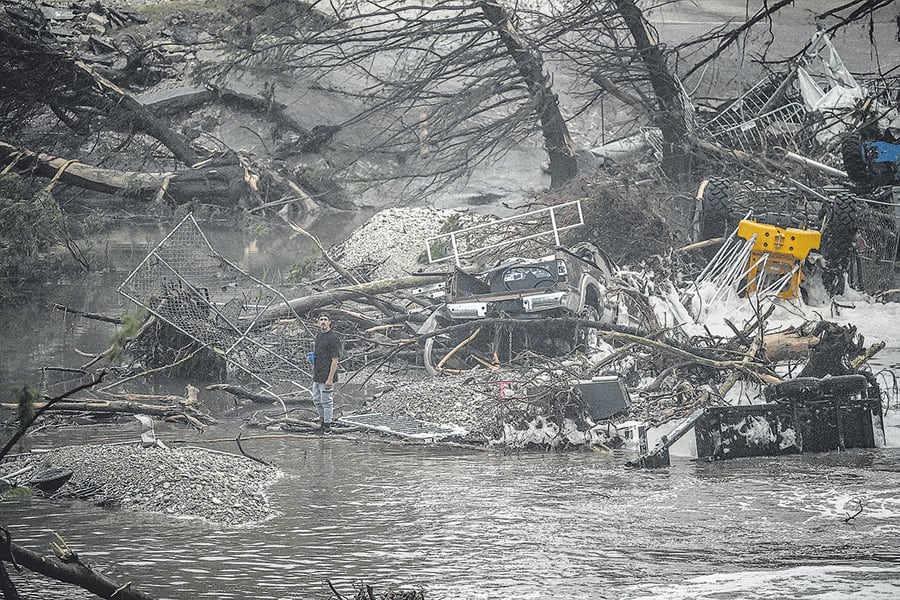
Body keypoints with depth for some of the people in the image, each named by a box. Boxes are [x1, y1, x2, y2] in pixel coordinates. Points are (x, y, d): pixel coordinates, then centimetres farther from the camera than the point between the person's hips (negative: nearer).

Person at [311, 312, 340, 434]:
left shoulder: (333, 337, -15)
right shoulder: (319, 336, 12)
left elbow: (335, 360, -17)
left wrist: (330, 378, -20)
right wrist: (314, 372, 16)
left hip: (327, 377, -9)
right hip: (317, 376, 9)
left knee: (326, 401, 0)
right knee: (316, 400, 16)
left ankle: (327, 426, 10)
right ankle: (323, 420, 31)